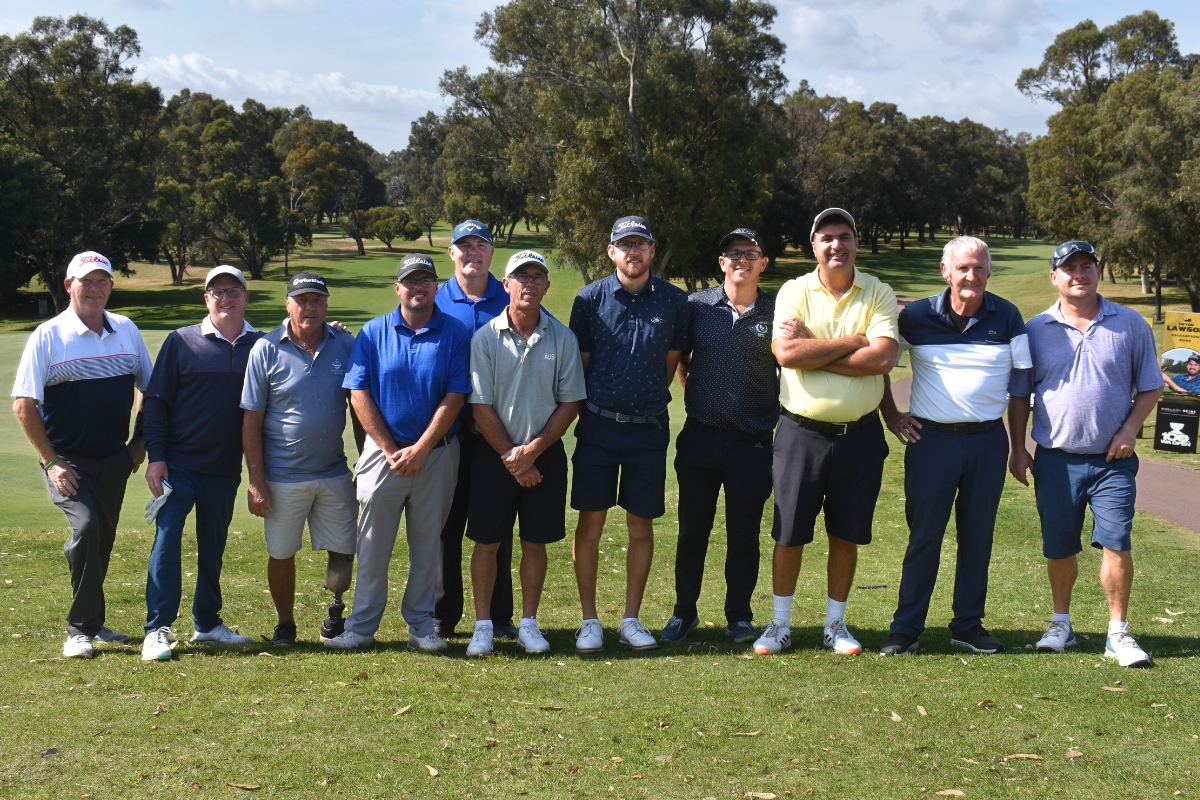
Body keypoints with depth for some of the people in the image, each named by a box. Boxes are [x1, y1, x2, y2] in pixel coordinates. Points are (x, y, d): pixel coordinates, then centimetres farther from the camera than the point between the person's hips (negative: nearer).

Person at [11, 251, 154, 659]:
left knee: (103, 540, 12)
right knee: (85, 527, -22)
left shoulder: (127, 331, 6)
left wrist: (140, 442, 7)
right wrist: (51, 460, -12)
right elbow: (24, 404, -9)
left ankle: (93, 622, 28)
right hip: (68, 460, -5)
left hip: (115, 459, 5)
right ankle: (80, 629, -11)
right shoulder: (48, 335, -7)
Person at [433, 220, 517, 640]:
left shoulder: (511, 301, 6)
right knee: (446, 523, 4)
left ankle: (499, 616, 17)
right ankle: (443, 615, 15)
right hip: (448, 431, -1)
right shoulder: (435, 301, 5)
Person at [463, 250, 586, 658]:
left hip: (546, 453, 1)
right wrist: (510, 457, -9)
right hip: (495, 454, -1)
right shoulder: (485, 337, -4)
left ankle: (528, 623, 19)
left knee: (535, 542, 7)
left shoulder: (562, 338, 0)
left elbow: (570, 403, 0)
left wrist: (532, 450, -9)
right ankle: (483, 625, 13)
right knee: (487, 542, 2)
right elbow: (481, 407, -5)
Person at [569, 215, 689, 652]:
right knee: (590, 523, 1)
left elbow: (672, 362, 12)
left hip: (649, 428, 1)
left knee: (641, 526, 7)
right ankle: (589, 621, 12)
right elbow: (579, 362, 6)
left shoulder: (674, 301, 2)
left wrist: (648, 399, 11)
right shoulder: (590, 298, -1)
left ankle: (632, 620, 18)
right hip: (598, 426, -1)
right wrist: (592, 407, 7)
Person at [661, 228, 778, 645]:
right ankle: (684, 612, 22)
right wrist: (694, 393, 10)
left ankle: (740, 615, 21)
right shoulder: (697, 305, 3)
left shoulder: (777, 312, 1)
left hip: (753, 442, 0)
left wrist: (777, 417, 2)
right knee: (692, 530, 9)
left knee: (744, 533, 7)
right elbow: (678, 358, 15)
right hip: (701, 438, 1)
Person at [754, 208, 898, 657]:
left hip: (859, 433, 1)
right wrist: (853, 341, -13)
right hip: (801, 431, -1)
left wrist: (812, 352, -14)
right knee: (789, 533, 5)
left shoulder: (879, 294, 1)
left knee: (846, 535, 10)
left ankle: (835, 624, 25)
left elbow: (883, 358, -15)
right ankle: (780, 624, 19)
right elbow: (786, 353, -17)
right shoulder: (794, 292, 0)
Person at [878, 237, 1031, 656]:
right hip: (931, 437, -2)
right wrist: (889, 413, 5)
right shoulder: (918, 316, -1)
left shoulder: (1007, 318, 2)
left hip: (988, 439, 2)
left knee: (978, 535, 9)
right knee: (924, 535, 0)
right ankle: (905, 629, 8)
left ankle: (968, 625, 21)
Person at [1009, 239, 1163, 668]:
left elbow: (1150, 387, 7)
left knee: (1116, 543, -7)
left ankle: (1119, 633, 5)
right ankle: (1061, 623, 26)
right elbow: (1019, 395, 9)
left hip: (1112, 459, -1)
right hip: (1055, 459, 1)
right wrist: (1018, 448, 3)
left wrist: (1128, 430, -7)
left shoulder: (1130, 324, 3)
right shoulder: (1036, 330, 4)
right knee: (1059, 548, 9)